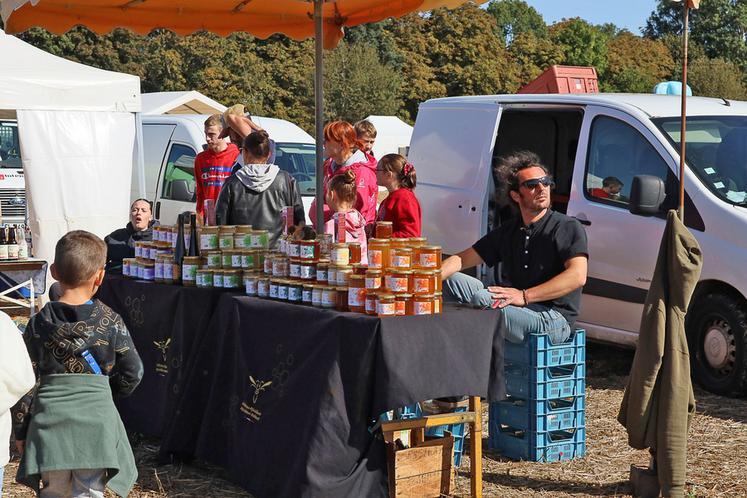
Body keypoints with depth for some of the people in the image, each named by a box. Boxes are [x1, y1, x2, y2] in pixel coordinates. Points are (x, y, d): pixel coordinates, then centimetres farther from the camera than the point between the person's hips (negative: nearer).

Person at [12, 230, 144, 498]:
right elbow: (132, 373, 2)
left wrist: (20, 431, 9)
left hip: (50, 419, 1)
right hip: (96, 419, -1)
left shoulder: (39, 324, -3)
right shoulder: (111, 321, -4)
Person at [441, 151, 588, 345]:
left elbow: (578, 276, -19)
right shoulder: (507, 232, 17)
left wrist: (524, 296, -25)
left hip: (553, 322, -7)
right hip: (514, 310, 7)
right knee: (452, 280, 1)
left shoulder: (568, 227, -3)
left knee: (482, 299, -30)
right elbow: (461, 260, 15)